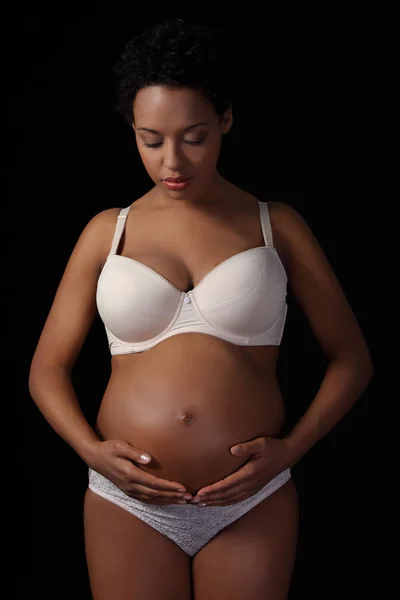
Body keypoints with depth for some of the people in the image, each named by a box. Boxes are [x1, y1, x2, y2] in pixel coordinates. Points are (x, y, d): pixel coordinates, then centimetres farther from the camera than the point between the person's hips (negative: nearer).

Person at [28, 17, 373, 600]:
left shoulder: (276, 225, 1)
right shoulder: (107, 232, 4)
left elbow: (351, 358, 5)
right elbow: (48, 367, 7)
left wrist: (290, 449, -8)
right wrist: (92, 451, -9)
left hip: (251, 503, 0)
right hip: (128, 501, 1)